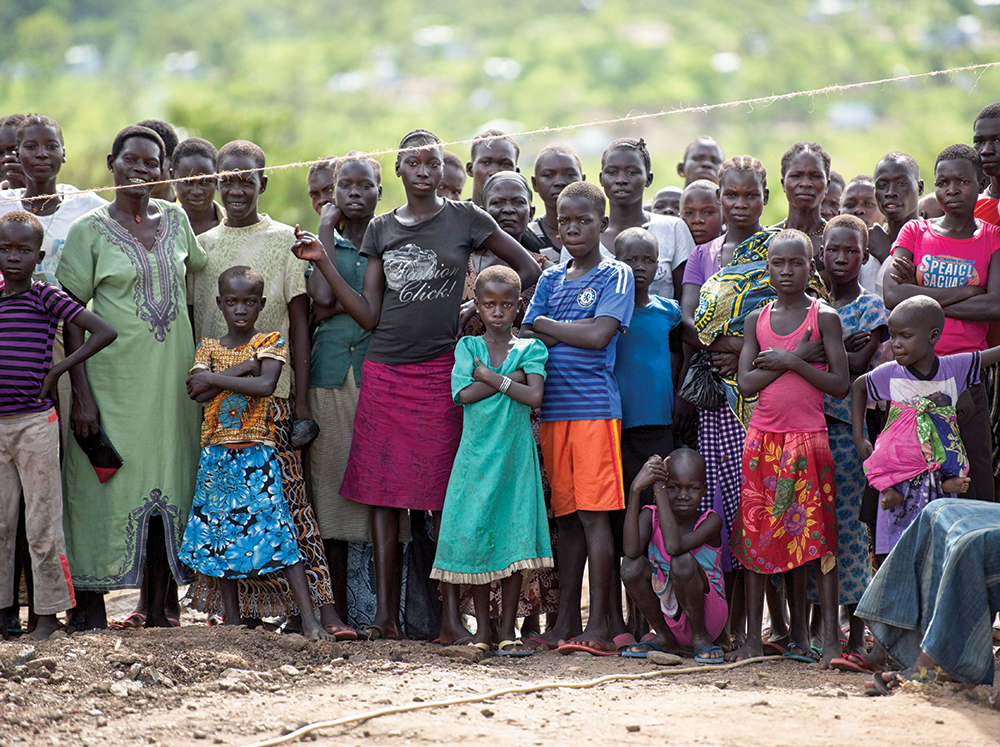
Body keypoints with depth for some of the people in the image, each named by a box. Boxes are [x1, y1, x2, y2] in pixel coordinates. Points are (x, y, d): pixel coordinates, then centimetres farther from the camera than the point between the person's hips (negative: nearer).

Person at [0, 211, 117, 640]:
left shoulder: (46, 297, -5)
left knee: (42, 524, -1)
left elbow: (104, 332, -10)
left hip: (35, 424, -5)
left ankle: (48, 614, 6)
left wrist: (57, 371, -10)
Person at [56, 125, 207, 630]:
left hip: (172, 376, 4)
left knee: (168, 485, 5)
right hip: (113, 376, -4)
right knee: (106, 484, -4)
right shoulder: (89, 231, -3)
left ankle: (157, 608, 13)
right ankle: (93, 614, 2)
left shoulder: (175, 220, 9)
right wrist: (81, 393, -13)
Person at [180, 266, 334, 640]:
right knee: (221, 535, 7)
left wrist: (214, 378, -14)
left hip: (257, 455, -4)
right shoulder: (209, 347, 8)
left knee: (276, 531, -12)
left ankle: (309, 620, -16)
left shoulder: (270, 343, 1)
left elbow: (266, 385, -17)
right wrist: (244, 367, -13)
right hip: (217, 455, 4)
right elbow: (196, 392, -10)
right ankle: (232, 618, 18)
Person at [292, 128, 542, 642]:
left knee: (445, 493, -4)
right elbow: (369, 315, 7)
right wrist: (323, 261, 1)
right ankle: (386, 614, 5)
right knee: (381, 490, 1)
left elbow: (528, 270, 8)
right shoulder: (381, 230, 12)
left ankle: (451, 617, -1)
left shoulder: (465, 220, 4)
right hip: (385, 370, 3)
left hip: (441, 369, -3)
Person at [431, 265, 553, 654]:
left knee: (515, 537, -3)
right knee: (474, 534, 1)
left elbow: (535, 396, -10)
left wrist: (492, 377, -9)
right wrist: (510, 380, -11)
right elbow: (464, 394, -8)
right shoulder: (468, 346, 7)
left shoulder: (530, 349, 5)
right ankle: (482, 627, 12)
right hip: (476, 451, 1)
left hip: (515, 452, -1)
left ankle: (507, 629, 4)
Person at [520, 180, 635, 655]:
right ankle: (564, 621, 10)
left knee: (594, 513, -9)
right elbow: (526, 336, 8)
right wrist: (569, 334, -7)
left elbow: (598, 336, -12)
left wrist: (546, 326, -1)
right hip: (554, 409, 5)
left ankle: (600, 625, -9)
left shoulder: (615, 276, 2)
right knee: (566, 516, 7)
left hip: (595, 406, -5)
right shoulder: (551, 279, 18)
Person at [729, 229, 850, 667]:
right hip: (762, 439, 3)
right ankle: (753, 637, 9)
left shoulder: (824, 317, 0)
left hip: (808, 437, -3)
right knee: (755, 536, 3)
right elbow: (746, 383, -1)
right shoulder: (757, 319, 9)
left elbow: (840, 384, -7)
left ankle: (830, 638, -2)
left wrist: (789, 362, -13)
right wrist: (794, 358, -10)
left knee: (816, 537, -5)